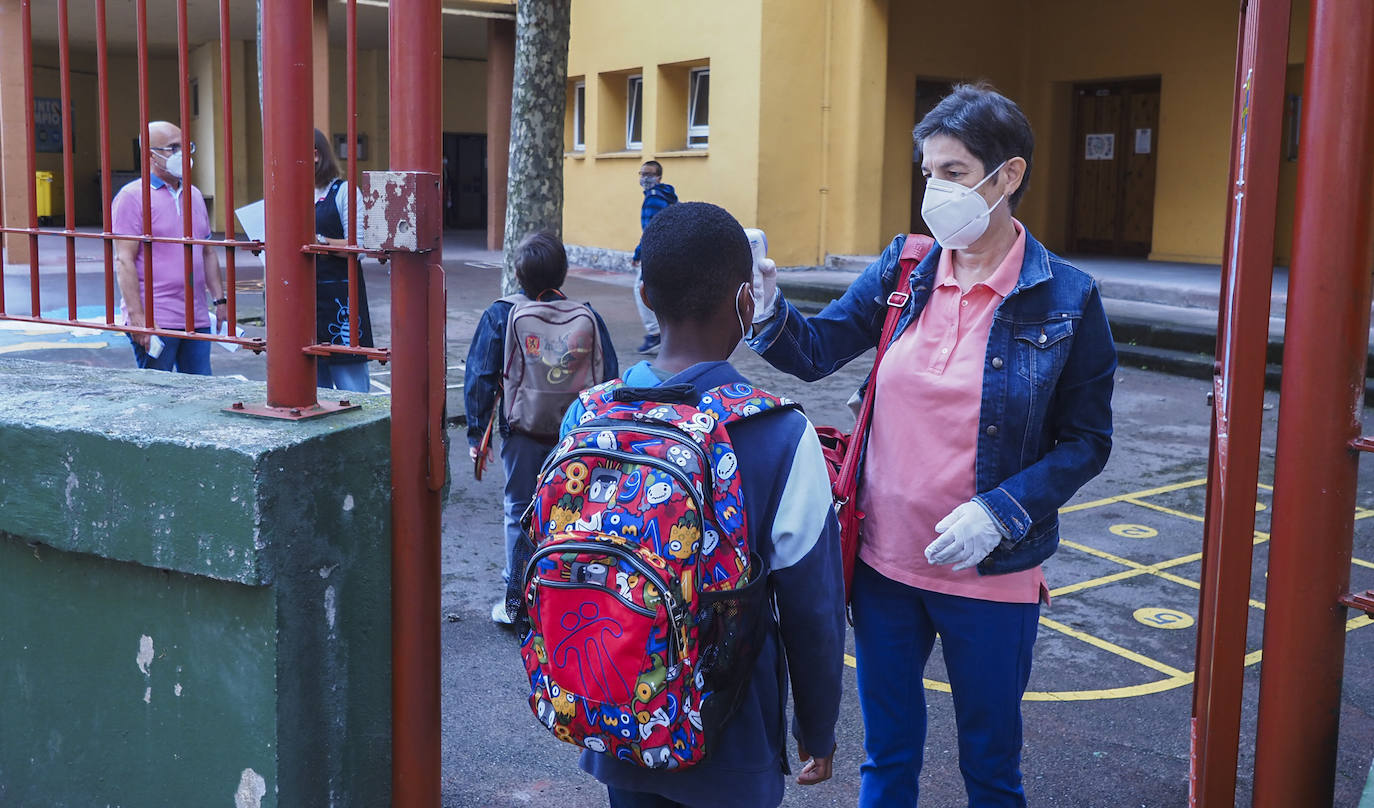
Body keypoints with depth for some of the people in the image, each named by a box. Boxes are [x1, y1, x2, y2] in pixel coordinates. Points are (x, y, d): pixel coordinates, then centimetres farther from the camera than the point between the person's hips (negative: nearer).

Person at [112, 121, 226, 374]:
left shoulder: (194, 195, 17)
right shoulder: (132, 196, -5)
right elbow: (124, 260, -11)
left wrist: (220, 300, 15)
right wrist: (136, 316, -18)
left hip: (196, 319, 6)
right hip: (153, 322, -6)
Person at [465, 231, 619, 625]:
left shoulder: (500, 315, -7)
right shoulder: (587, 316, -3)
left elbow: (479, 378, -6)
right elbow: (609, 376, 1)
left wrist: (477, 431, 1)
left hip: (522, 433, -1)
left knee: (520, 513, 11)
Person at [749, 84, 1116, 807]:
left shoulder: (1065, 300, -9)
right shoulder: (903, 270, 1)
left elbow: (1086, 441, -6)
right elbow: (817, 348, 2)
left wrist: (1000, 512, -19)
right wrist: (767, 310, -19)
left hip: (991, 576, -3)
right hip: (885, 560, 3)